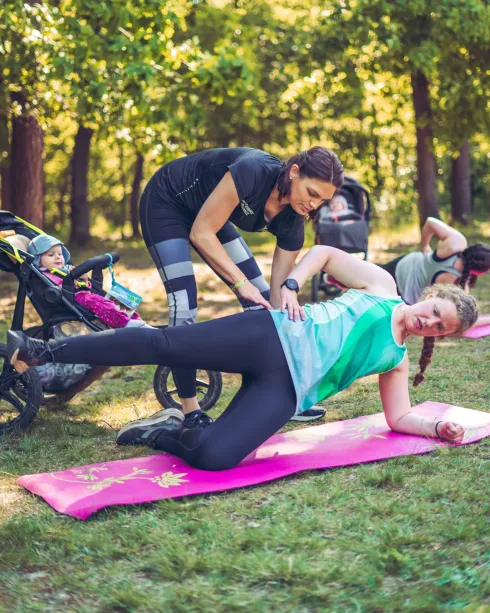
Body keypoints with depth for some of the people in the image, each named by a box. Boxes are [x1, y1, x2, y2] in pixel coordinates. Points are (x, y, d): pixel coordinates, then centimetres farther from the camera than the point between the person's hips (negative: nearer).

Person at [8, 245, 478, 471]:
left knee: (213, 457, -26)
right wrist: (290, 286, -1)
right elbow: (323, 253, 14)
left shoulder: (395, 359, 22)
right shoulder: (382, 284, 14)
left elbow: (399, 418, 20)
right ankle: (44, 351, -3)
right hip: (274, 336, -2)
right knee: (163, 343, -15)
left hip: (288, 387, 2)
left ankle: (170, 433, 5)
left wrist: (437, 427, 2)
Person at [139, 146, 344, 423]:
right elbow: (201, 233, -31)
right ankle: (191, 412, -6)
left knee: (261, 298, 2)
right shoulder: (253, 171, -36)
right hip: (165, 203, -7)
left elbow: (276, 292, -11)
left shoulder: (291, 222, -16)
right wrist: (241, 282, -33)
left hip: (207, 212, 7)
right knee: (184, 305, -18)